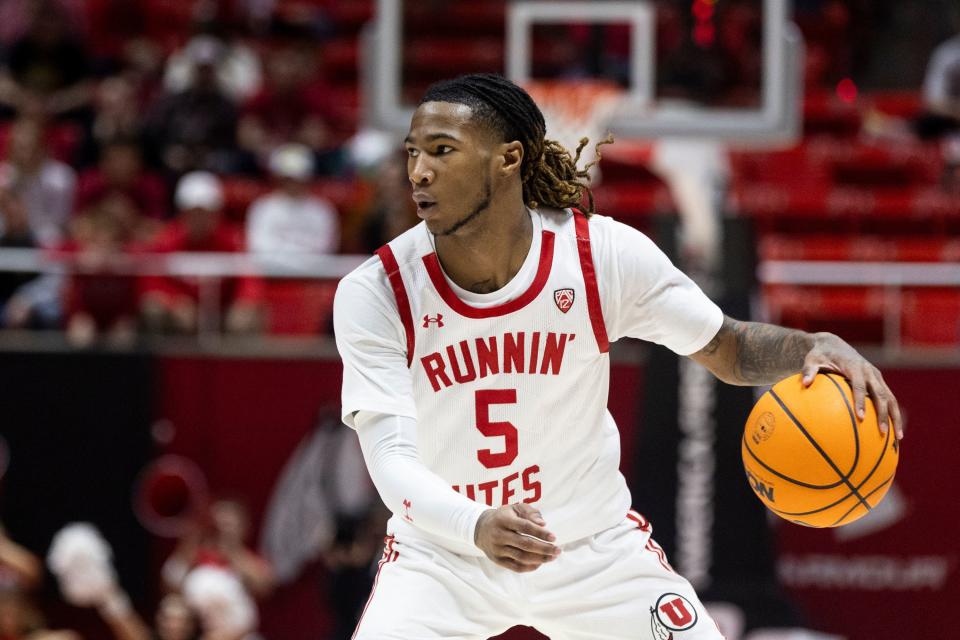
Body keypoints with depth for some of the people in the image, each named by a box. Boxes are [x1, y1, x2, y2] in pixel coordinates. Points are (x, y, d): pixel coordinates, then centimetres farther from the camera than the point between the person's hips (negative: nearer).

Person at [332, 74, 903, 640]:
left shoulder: (605, 254, -14)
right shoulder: (375, 293, -19)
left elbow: (727, 349, -2)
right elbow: (391, 458, -26)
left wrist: (817, 348, -25)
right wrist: (476, 526, -47)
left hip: (594, 545, 1)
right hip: (442, 550, -1)